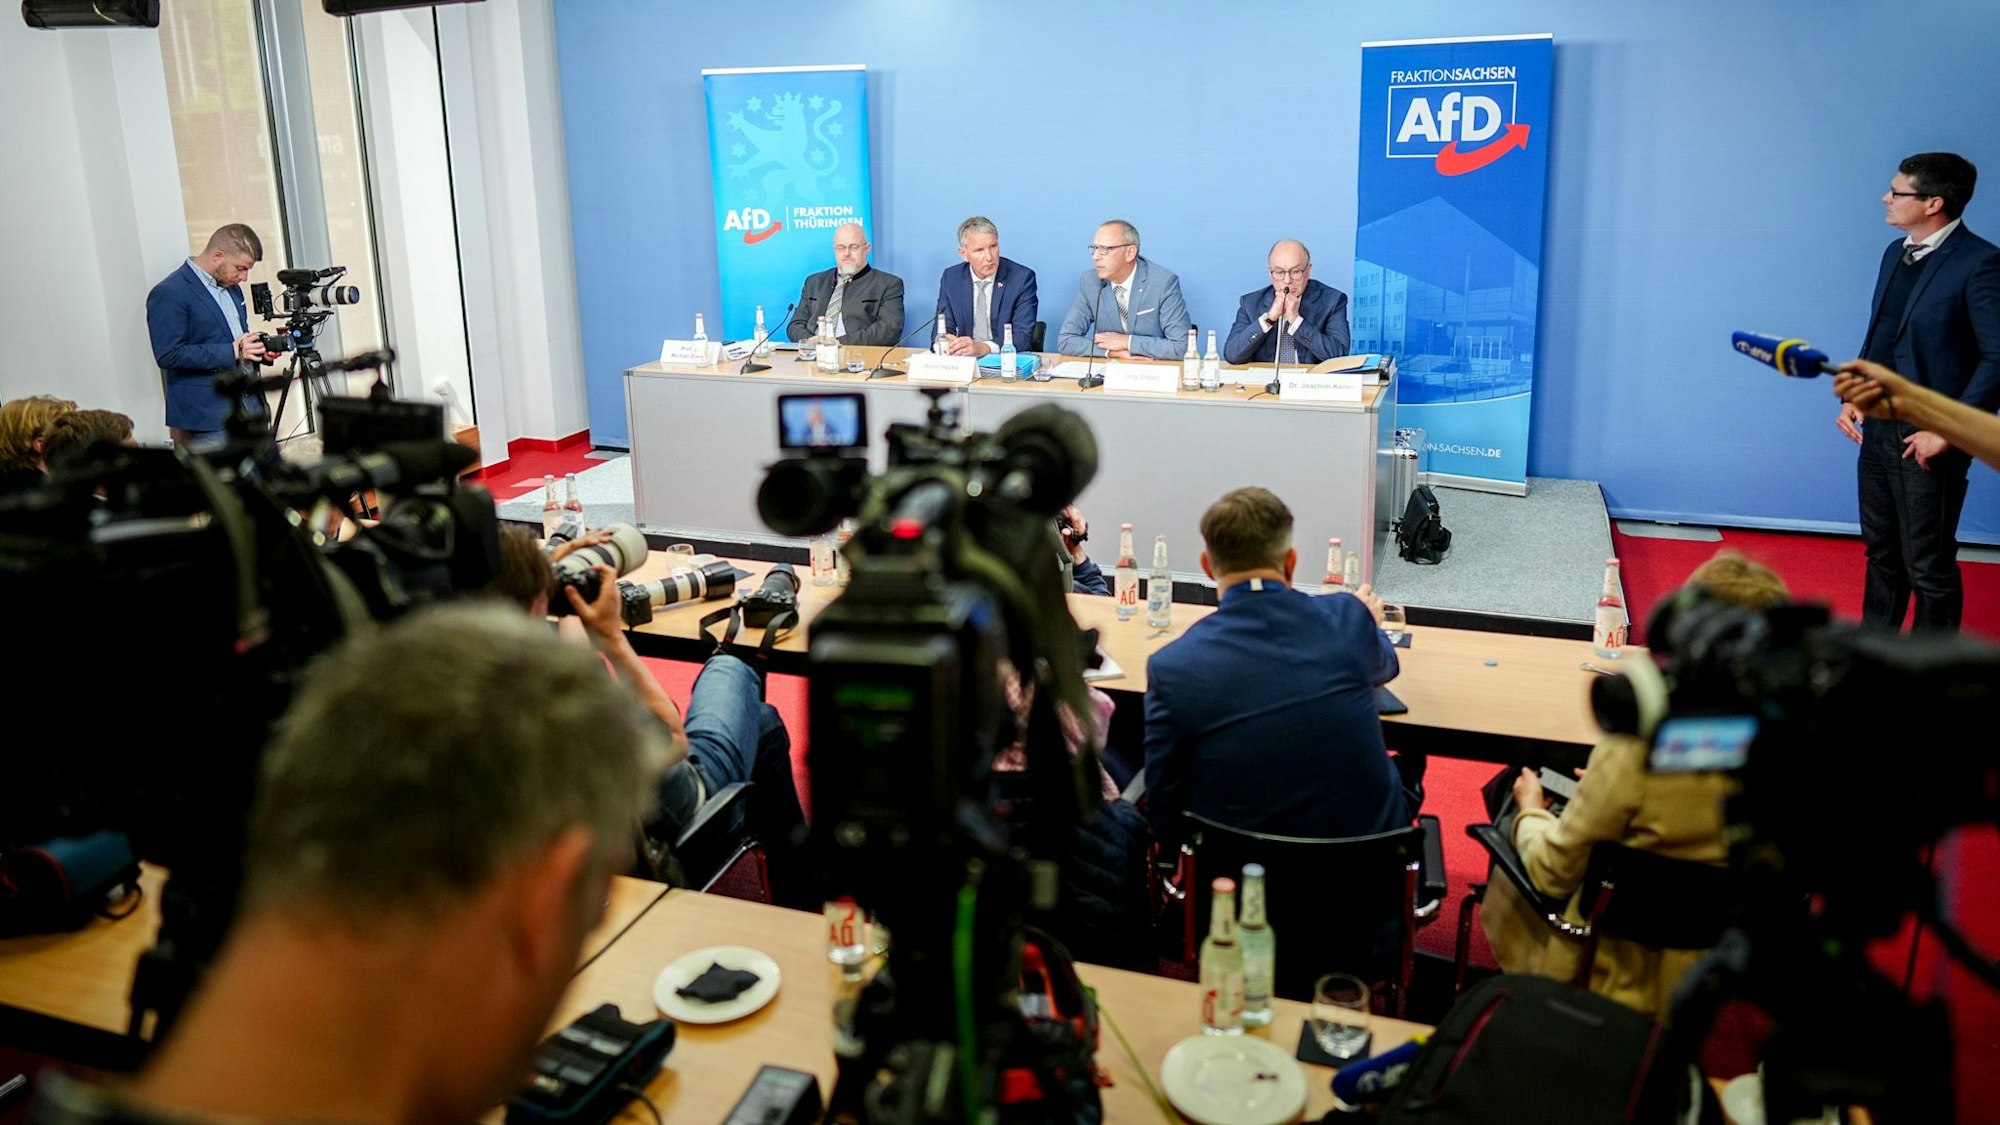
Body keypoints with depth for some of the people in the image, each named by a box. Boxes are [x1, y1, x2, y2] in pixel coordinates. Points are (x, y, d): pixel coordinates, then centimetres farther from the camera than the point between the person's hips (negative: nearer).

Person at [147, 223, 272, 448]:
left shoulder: (231, 287, 14)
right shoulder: (168, 294, -11)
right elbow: (168, 355, -17)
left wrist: (256, 348, 3)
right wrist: (232, 352, -21)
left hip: (250, 405, 8)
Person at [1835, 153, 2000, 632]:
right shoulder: (1896, 252, 10)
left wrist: (1947, 432, -19)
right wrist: (1852, 396, 8)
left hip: (1925, 439, -8)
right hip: (1877, 428, 8)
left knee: (1928, 567, 2)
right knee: (1881, 552, 19)